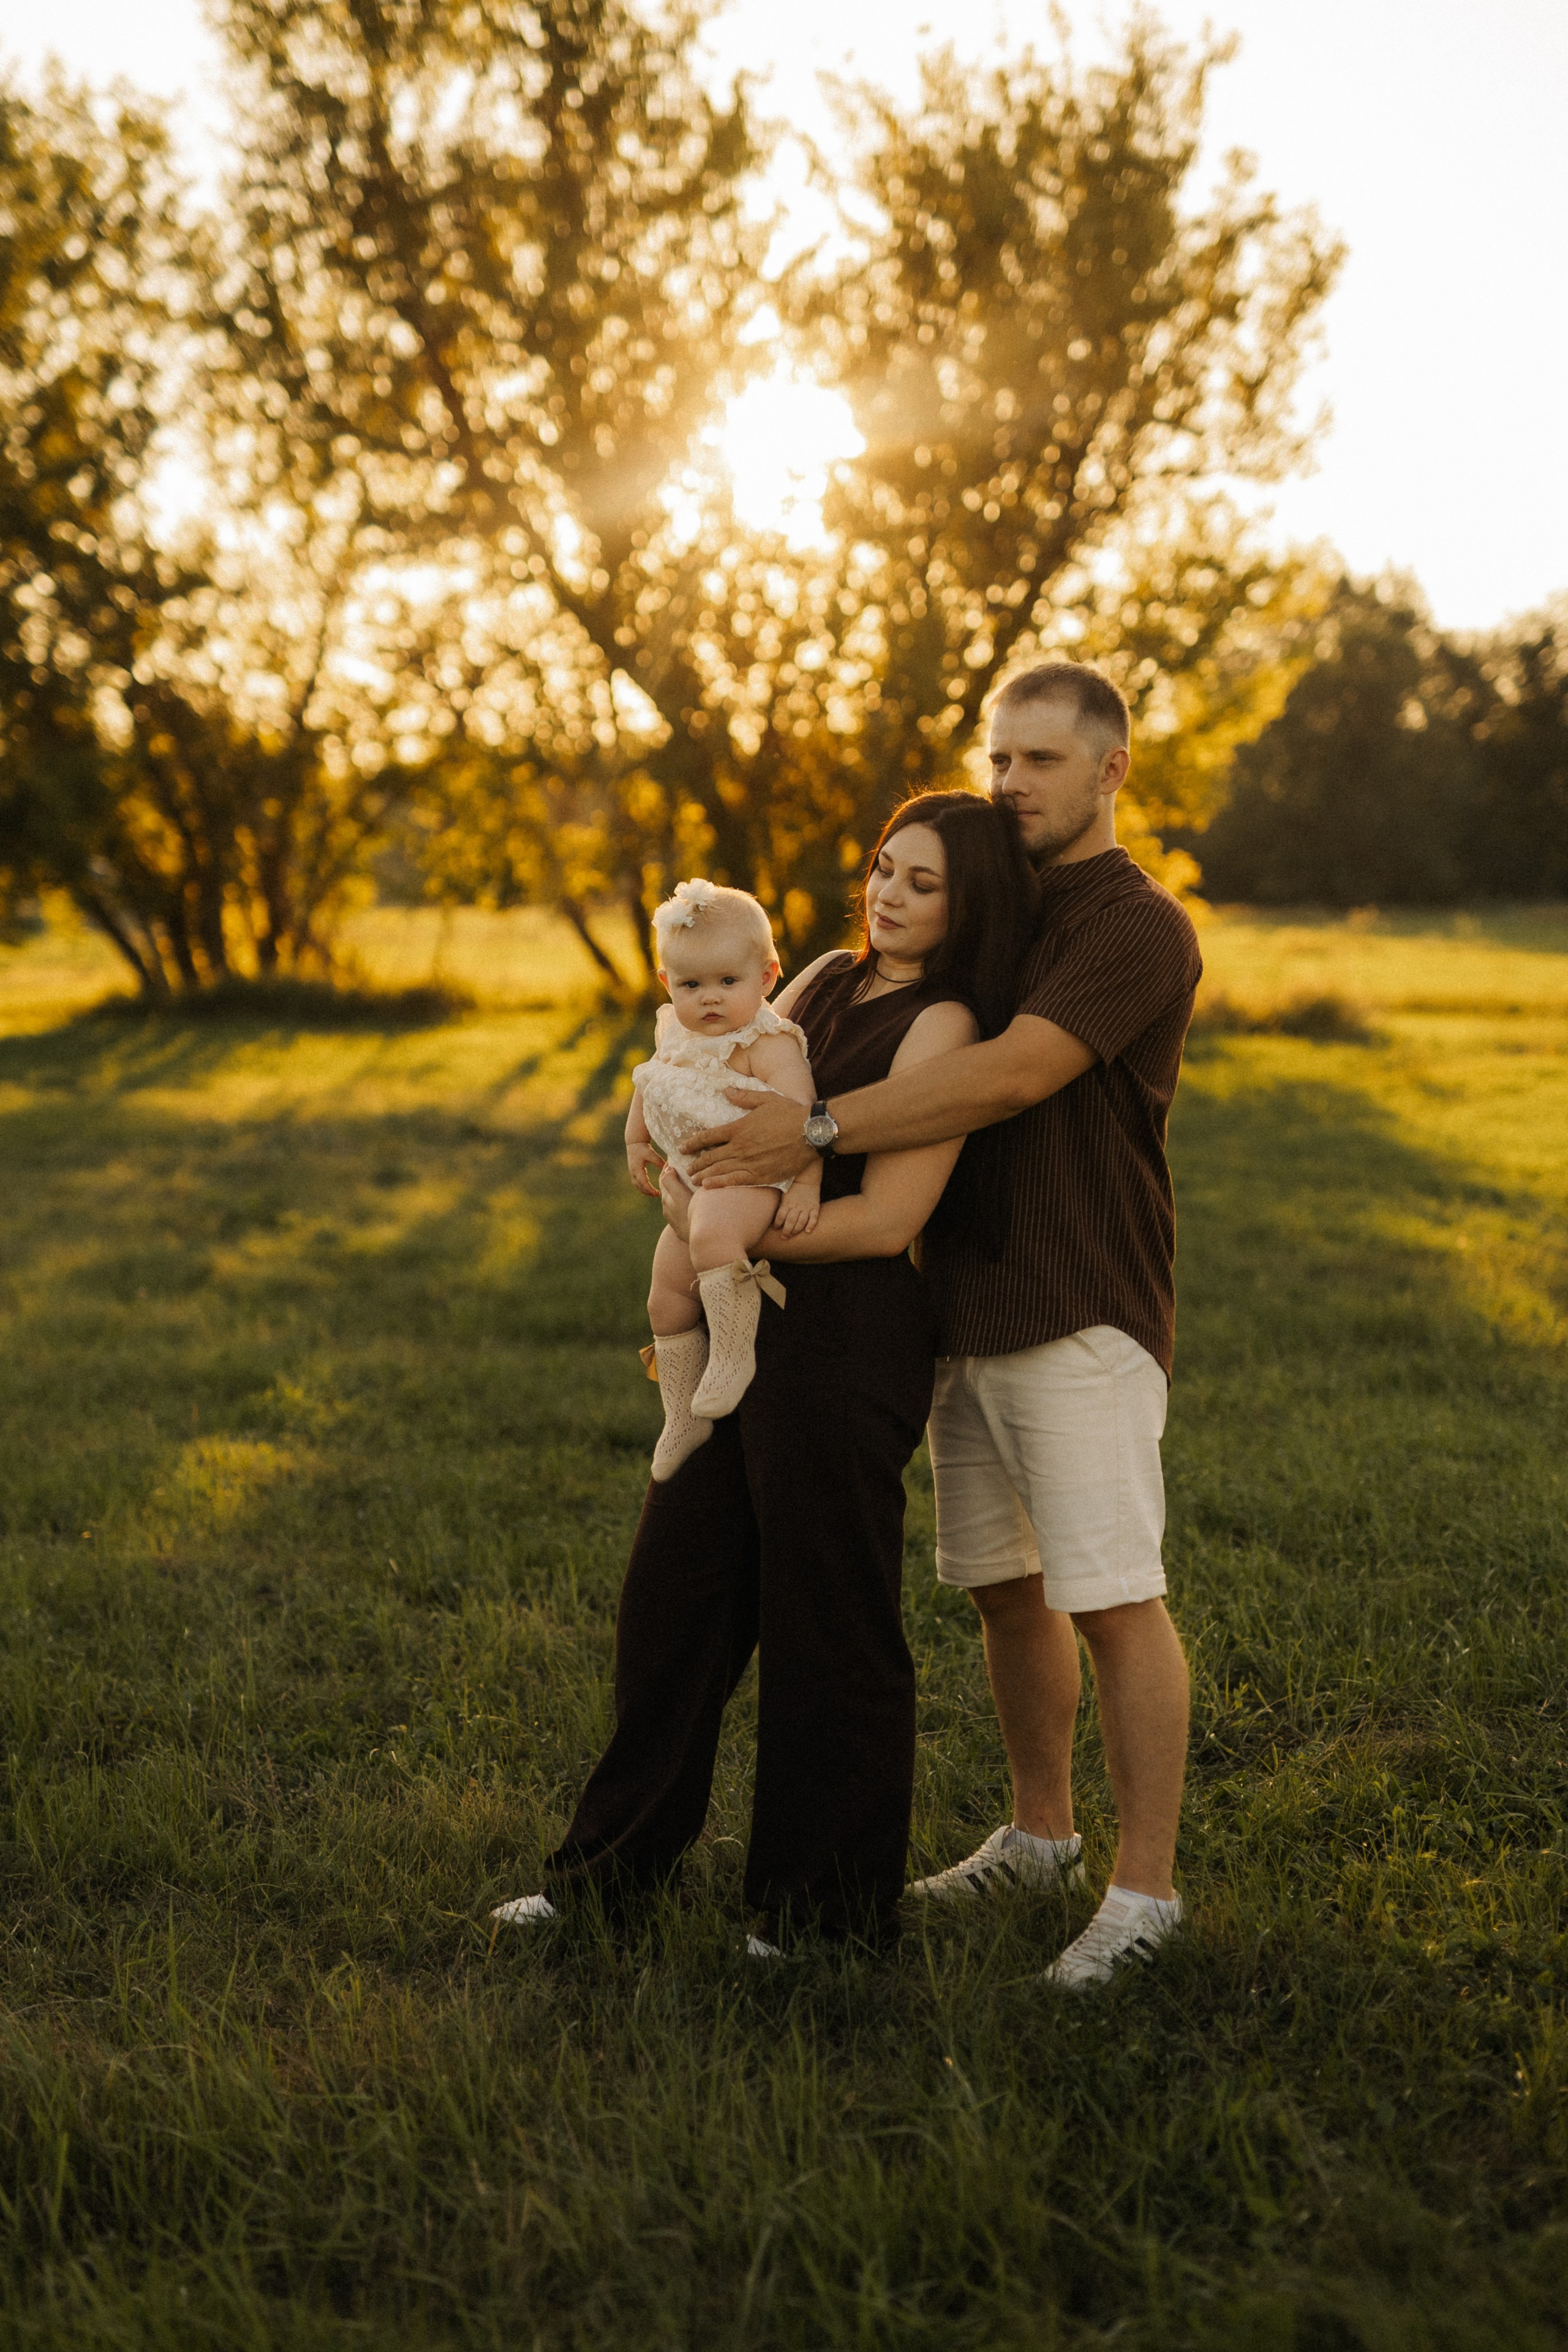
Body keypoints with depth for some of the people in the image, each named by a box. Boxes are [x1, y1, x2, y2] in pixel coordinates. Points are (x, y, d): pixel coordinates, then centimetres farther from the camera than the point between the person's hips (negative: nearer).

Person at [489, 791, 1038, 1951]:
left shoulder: (943, 1027, -11)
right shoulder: (828, 980, 13)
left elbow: (885, 1218, -18)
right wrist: (674, 1160, -6)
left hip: (846, 1342, -8)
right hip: (743, 1331, 8)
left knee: (824, 1617, 3)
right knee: (675, 1586, 14)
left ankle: (836, 1900, 21)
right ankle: (622, 1860, 30)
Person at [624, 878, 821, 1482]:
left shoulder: (768, 1043, -19)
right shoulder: (674, 1034, 6)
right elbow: (648, 1086, 26)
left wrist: (805, 1187, -36)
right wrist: (636, 1143, 22)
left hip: (754, 1180, -9)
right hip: (694, 1189, 9)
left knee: (714, 1233, -40)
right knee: (667, 1302, 12)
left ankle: (734, 1353, -25)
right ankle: (684, 1420, 26)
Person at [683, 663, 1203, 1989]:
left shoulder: (1138, 929, -10)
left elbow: (1009, 1076, -23)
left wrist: (816, 1133, -25)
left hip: (1083, 1318, -8)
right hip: (969, 1309, 8)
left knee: (1110, 1598, -6)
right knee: (1001, 1583, 14)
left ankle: (1146, 1888, 4)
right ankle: (1039, 1834, 30)